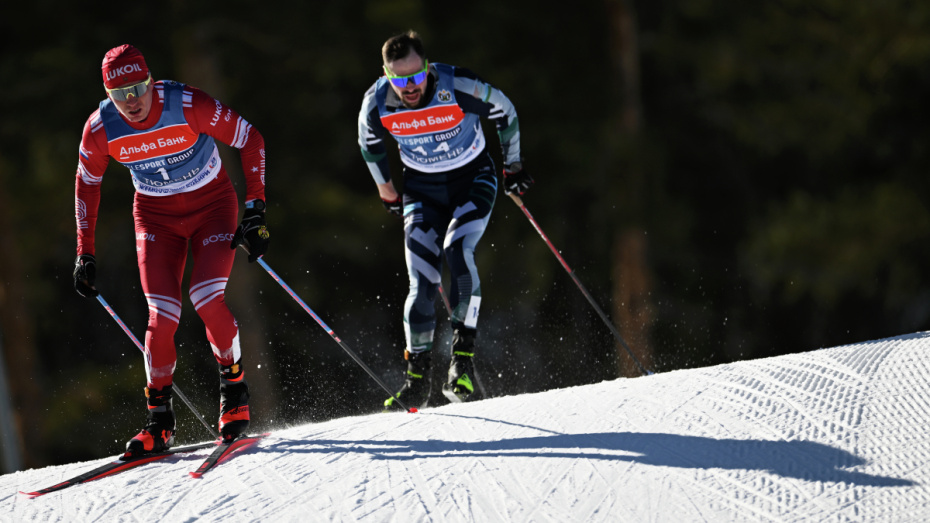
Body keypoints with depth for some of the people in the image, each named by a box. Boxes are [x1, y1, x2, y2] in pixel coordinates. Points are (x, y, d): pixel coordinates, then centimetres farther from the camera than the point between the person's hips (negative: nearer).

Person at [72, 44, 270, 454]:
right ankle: (159, 422, 2)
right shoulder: (101, 129, -17)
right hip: (156, 216, 2)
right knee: (162, 316, -12)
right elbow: (86, 184, 2)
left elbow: (250, 139, -15)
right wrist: (85, 254, 2)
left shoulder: (188, 106, -26)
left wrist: (255, 211, -19)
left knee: (207, 297, -23)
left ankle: (234, 391, 1)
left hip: (212, 205, -2)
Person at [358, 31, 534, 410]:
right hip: (422, 188, 2)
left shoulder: (460, 87, -27)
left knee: (457, 251, -27)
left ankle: (463, 355, -21)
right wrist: (387, 190, 14)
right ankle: (418, 376, 1)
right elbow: (370, 144, 6)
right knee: (422, 279, -9)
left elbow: (505, 113, -7)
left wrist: (513, 166, 3)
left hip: (473, 179, -2)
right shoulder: (377, 102, -18)